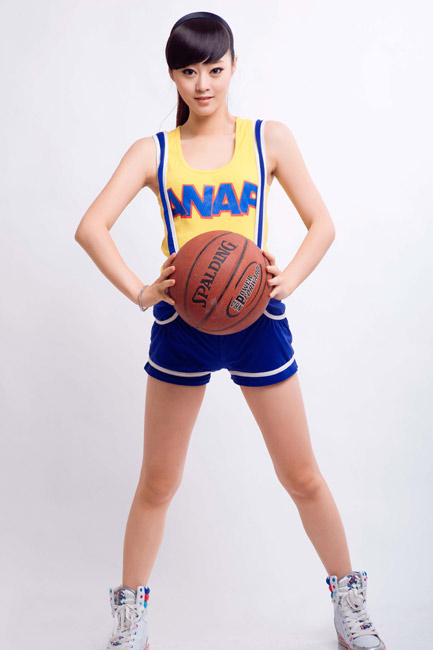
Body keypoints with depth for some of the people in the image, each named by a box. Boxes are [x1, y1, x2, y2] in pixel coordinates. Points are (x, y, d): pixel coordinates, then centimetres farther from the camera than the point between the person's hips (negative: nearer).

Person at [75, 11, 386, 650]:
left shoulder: (269, 139, 3)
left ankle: (348, 598, 33)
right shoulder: (153, 152, 3)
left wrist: (287, 282, -14)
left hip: (256, 323, 0)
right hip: (179, 327, 0)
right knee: (157, 483, 10)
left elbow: (322, 224, 3)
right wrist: (140, 292, -22)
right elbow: (91, 226, -8)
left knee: (302, 476, 10)